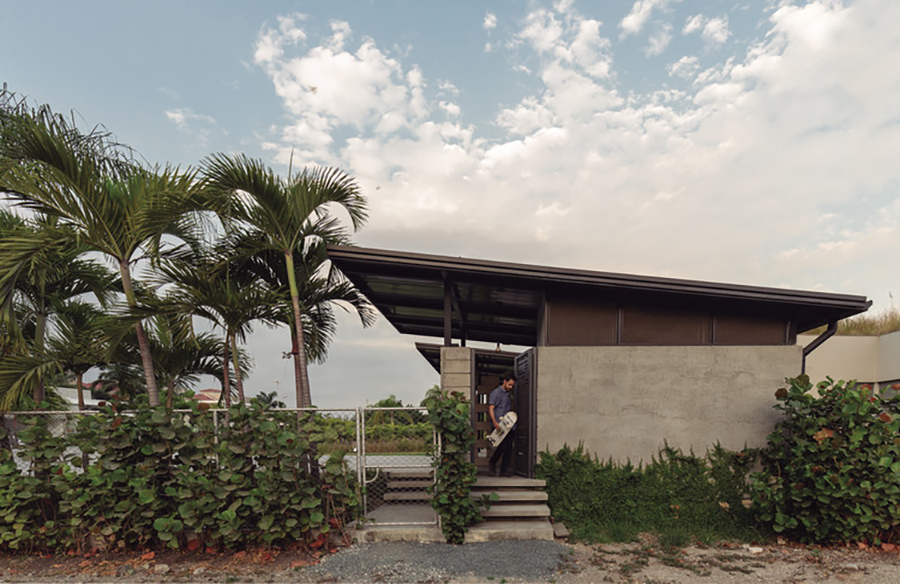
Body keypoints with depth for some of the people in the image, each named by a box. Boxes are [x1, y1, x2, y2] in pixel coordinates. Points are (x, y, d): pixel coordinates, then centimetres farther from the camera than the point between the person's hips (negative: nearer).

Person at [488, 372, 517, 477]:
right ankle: (492, 463, 12)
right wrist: (495, 422, -23)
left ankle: (504, 469, 12)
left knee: (509, 448, 4)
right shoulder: (496, 393, -4)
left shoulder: (509, 394, 19)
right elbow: (491, 408, -11)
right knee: (502, 447, -12)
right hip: (500, 426, -7)